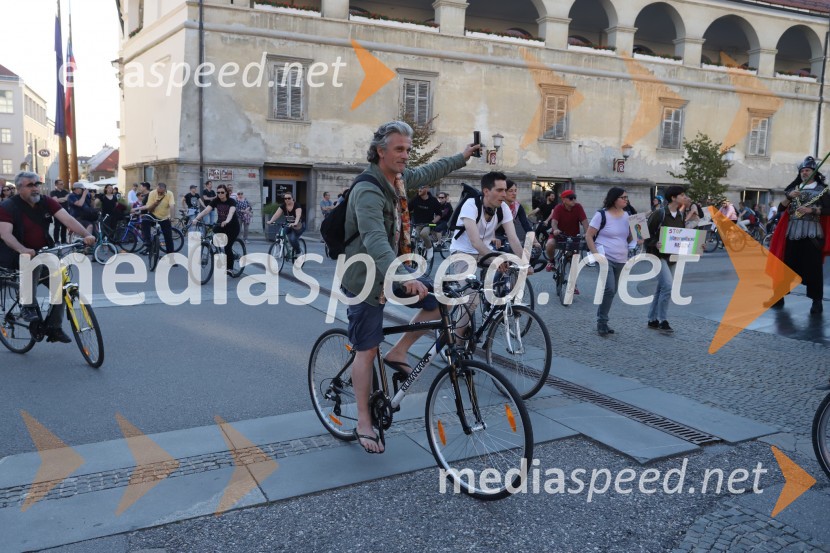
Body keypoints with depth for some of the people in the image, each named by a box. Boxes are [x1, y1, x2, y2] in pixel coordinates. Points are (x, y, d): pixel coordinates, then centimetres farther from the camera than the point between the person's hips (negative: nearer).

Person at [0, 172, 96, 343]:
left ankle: (53, 328, 4)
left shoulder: (47, 202, -4)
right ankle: (28, 307, -28)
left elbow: (67, 219, -17)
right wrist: (23, 250, -45)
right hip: (16, 256, -5)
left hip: (42, 254, 5)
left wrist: (86, 235, -35)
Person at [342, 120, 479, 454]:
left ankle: (398, 353, 12)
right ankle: (364, 424, 11)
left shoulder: (398, 177, 2)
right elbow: (375, 240, -41)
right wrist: (404, 278, -54)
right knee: (367, 350, -1)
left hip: (392, 273, 8)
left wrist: (461, 158, 33)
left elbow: (426, 173, 25)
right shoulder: (368, 191, -26)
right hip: (366, 278, -8)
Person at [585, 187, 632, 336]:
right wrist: (595, 253, -17)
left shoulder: (626, 215, 9)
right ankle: (602, 322, -4)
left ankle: (602, 321, 24)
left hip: (621, 260, 6)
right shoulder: (602, 215, -8)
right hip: (605, 258, -6)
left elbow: (629, 237, 17)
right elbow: (588, 236, -7)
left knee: (612, 291, 11)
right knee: (609, 289, -18)